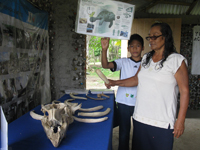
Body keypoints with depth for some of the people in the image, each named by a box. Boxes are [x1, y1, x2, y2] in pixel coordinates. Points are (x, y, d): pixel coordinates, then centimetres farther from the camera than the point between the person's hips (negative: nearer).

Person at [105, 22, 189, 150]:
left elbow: (184, 91, -10)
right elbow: (137, 79, 17)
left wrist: (180, 120, -11)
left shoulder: (177, 60, -8)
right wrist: (115, 83, 9)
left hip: (162, 123, -5)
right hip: (140, 118, 6)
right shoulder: (146, 58, 10)